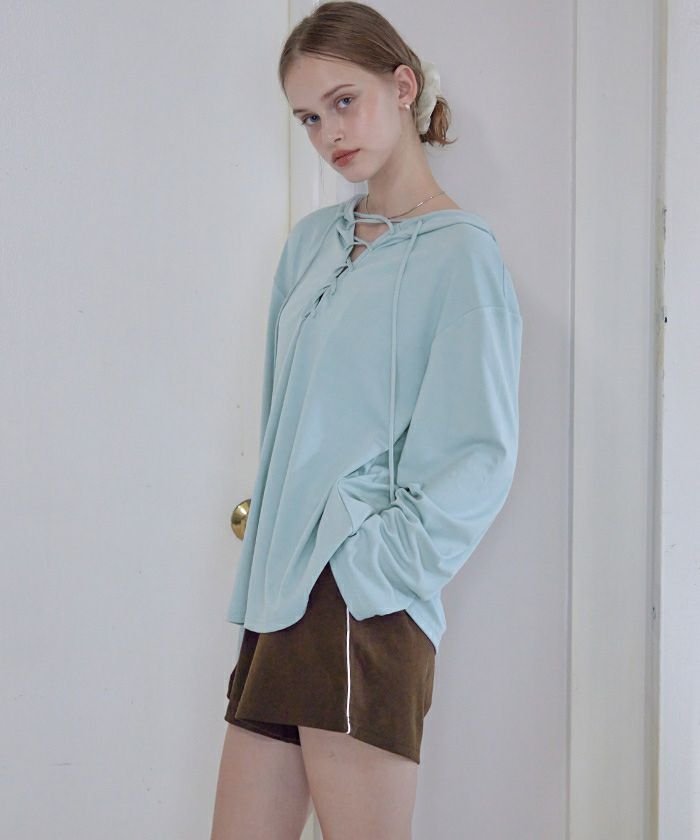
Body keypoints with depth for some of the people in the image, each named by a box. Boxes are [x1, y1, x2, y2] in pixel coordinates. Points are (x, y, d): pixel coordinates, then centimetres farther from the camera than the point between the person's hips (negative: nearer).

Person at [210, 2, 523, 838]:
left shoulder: (459, 251, -5)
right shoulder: (311, 241, 17)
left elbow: (482, 455, -9)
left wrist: (381, 558, -17)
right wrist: (270, 563, 12)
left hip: (362, 610, -7)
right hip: (280, 597, 7)